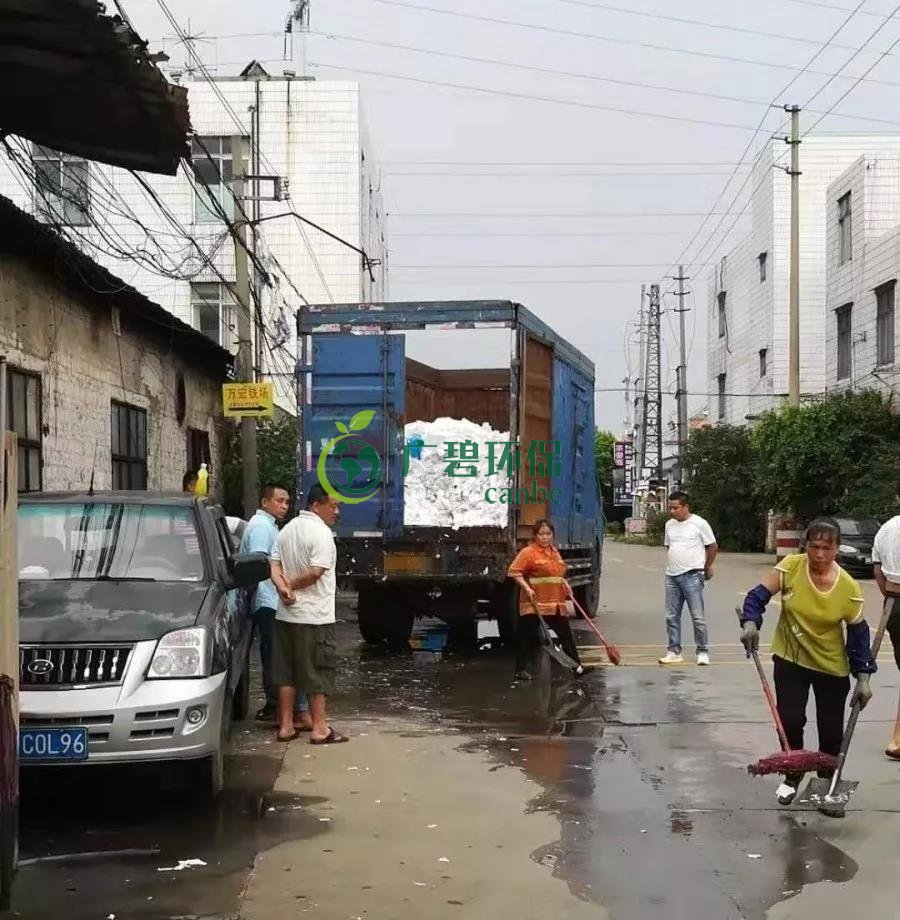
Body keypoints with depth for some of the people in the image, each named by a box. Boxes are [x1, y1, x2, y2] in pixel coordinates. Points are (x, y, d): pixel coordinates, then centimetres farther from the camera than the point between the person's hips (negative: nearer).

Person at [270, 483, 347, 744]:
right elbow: (316, 572, -23)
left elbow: (274, 564, 6)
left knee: (286, 671, 12)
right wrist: (291, 584, -9)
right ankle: (320, 729, 5)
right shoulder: (321, 532, -15)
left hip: (287, 613, 8)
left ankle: (286, 726, 15)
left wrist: (282, 587, -10)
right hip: (314, 615, -8)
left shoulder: (287, 529, 12)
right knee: (318, 673, 1)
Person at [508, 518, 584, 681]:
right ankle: (521, 669, 8)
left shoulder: (554, 551, 15)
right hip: (535, 605, -7)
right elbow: (513, 572, -16)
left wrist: (565, 584, 12)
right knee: (529, 637, -1)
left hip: (557, 604, 7)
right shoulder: (528, 552, -10)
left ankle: (577, 665, 21)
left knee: (566, 634, 12)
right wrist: (526, 588, -24)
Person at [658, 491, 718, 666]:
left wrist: (706, 568, 8)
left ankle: (702, 652, 4)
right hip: (671, 576, 6)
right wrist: (672, 566, 15)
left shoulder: (699, 523, -5)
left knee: (697, 617, -4)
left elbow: (713, 547, 1)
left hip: (692, 576, -6)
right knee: (671, 617, 7)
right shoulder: (669, 525, 12)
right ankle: (674, 652, 15)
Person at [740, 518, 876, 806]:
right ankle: (792, 777, 21)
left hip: (832, 666, 0)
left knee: (831, 731, 6)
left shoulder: (849, 588, -16)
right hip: (790, 659, 0)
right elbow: (759, 595, -12)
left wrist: (863, 677, -8)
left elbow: (858, 633, -7)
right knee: (790, 720, -4)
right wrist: (750, 623, -31)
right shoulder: (790, 567, -16)